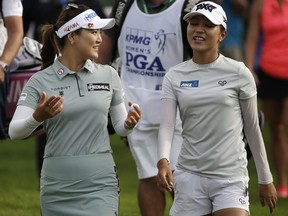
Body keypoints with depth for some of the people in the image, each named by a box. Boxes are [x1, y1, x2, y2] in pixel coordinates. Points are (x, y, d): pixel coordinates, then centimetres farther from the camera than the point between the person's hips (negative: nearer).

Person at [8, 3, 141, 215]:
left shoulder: (108, 75, 5)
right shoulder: (40, 81, -2)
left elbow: (120, 126, 13)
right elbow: (14, 131, -10)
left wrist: (129, 123, -11)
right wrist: (37, 117, -31)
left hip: (100, 184, 1)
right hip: (56, 187, -1)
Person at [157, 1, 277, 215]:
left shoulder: (238, 73, -2)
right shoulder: (174, 76, 4)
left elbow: (252, 128, 4)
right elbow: (166, 125, -6)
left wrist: (266, 180, 7)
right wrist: (163, 160, -26)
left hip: (230, 179, -3)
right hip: (189, 175, 3)